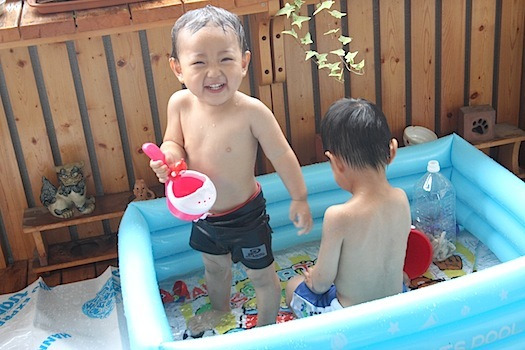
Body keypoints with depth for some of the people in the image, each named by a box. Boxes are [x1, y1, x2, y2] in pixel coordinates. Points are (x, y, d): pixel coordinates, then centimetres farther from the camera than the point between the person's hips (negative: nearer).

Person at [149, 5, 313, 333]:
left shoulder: (251, 111, -29)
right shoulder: (180, 104, -16)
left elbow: (281, 155, -17)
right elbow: (174, 142, 2)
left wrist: (299, 199, -7)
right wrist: (169, 157, -22)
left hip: (245, 216, -5)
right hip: (202, 213, 5)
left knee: (261, 275, 17)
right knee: (215, 267, 31)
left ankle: (267, 326, 46)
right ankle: (221, 310, 62)